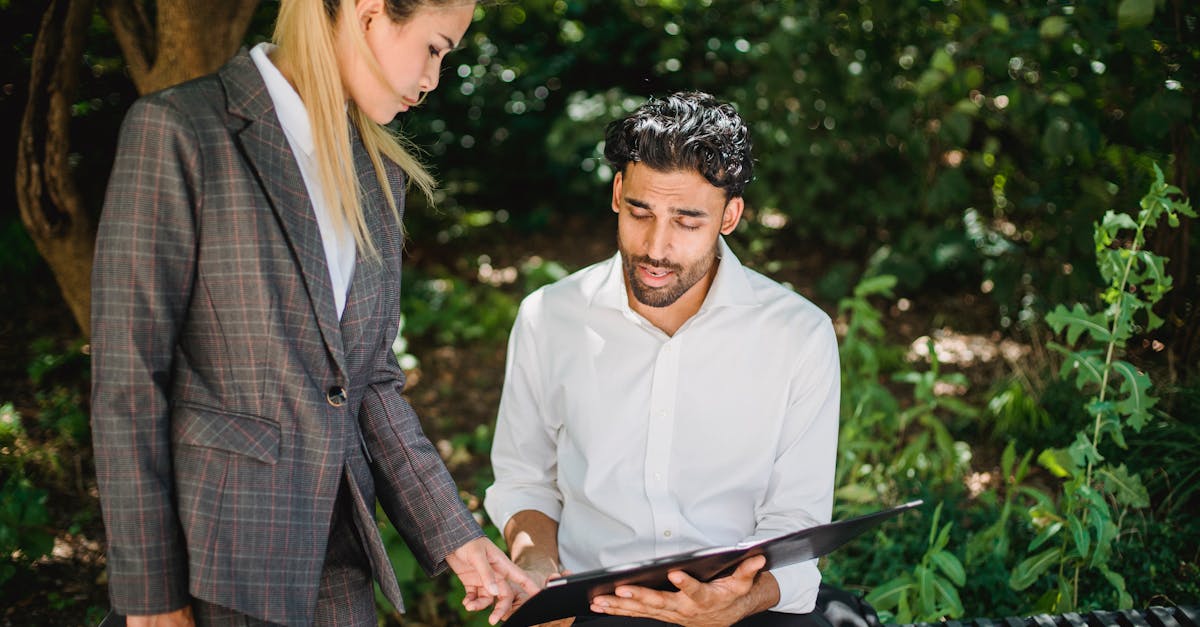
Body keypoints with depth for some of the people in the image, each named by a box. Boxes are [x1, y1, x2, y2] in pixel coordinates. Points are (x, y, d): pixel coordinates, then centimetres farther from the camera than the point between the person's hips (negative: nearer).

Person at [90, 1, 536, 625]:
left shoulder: (379, 173, 12)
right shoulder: (175, 129, -9)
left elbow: (369, 377, 12)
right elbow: (127, 374, -11)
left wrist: (453, 537, 3)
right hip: (222, 551, -6)